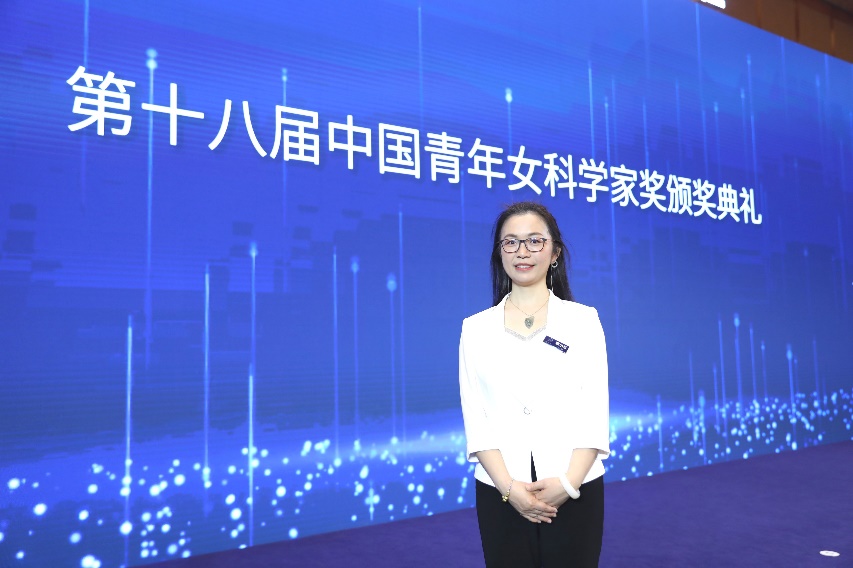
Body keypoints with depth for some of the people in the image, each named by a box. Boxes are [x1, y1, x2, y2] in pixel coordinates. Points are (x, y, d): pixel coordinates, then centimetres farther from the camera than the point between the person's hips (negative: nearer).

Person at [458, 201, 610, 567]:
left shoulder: (583, 320, 3)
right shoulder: (476, 328, 4)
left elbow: (595, 412, -2)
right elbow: (475, 417, -2)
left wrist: (568, 482, -14)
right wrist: (509, 486, -13)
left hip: (574, 492, 0)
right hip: (500, 493, 1)